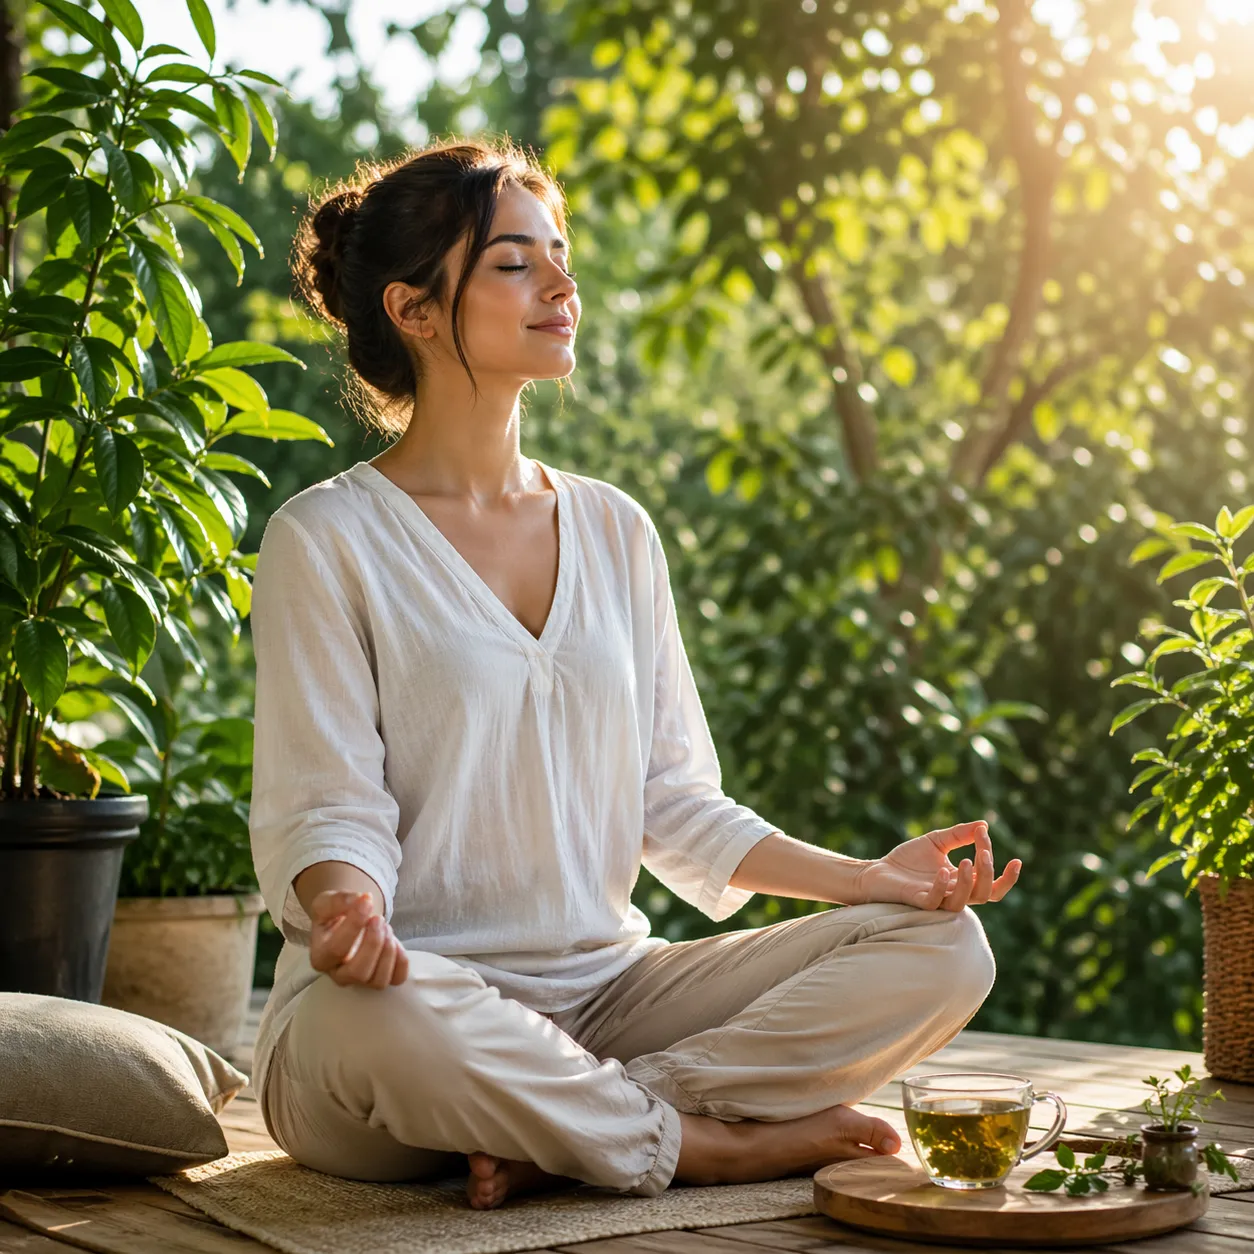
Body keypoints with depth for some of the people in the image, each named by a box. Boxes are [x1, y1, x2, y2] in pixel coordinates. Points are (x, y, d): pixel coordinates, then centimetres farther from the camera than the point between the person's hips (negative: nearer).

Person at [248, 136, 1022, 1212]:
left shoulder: (616, 531, 14)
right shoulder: (326, 541, -2)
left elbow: (673, 798, 13)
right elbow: (326, 806, -9)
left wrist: (867, 876, 0)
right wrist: (347, 904, -33)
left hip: (609, 990, 5)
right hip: (420, 996, -5)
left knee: (941, 946, -11)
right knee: (373, 1015, -42)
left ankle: (553, 1138, -19)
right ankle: (724, 1143, -18)